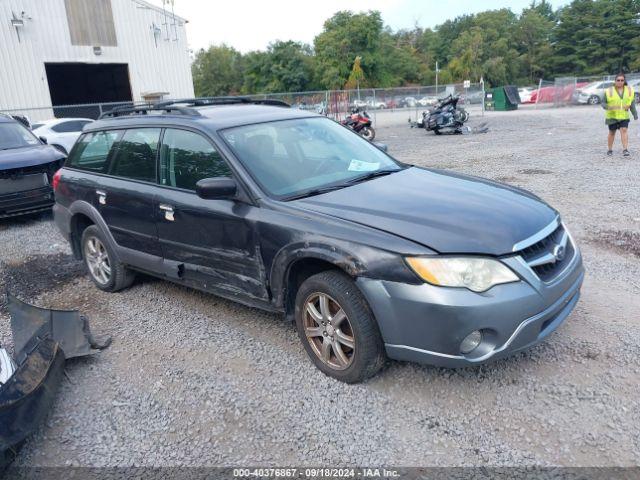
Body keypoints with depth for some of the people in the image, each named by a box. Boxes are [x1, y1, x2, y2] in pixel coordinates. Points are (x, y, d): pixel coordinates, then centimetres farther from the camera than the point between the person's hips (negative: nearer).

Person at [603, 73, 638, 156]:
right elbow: (603, 103, -5)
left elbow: (632, 103, 7)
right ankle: (610, 150, 21)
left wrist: (635, 114, 1)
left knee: (624, 130, -12)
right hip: (612, 116, -2)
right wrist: (608, 107, -26)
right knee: (612, 133, 7)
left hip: (624, 116, 2)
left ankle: (625, 149, -15)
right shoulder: (609, 91, -7)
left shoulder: (629, 90, 2)